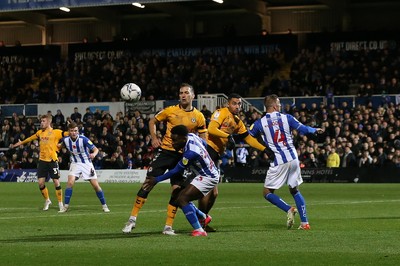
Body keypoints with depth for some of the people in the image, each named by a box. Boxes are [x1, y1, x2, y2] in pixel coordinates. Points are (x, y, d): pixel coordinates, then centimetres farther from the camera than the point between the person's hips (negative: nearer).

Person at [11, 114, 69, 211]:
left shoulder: (55, 132, -5)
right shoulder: (40, 132, 11)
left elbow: (66, 134, -16)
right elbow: (30, 138, 26)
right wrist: (20, 143, 37)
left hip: (52, 160, -5)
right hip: (42, 160, 5)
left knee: (56, 182, -5)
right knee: (41, 182, 0)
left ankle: (60, 203, 8)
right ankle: (47, 201, 22)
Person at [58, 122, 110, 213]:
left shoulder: (83, 139, -22)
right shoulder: (66, 140, -10)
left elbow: (95, 149, -19)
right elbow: (61, 144, 17)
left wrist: (94, 154, -39)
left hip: (87, 163, -2)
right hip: (75, 164, 2)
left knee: (95, 185, -6)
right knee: (70, 182, -20)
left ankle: (104, 206, 12)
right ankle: (66, 206, -11)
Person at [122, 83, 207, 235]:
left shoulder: (199, 117, 1)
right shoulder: (170, 111, -1)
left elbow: (203, 138, 10)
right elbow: (152, 122, 12)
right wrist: (154, 138, -2)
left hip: (182, 156, 1)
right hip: (165, 152, -1)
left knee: (177, 190, -2)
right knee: (147, 183, -7)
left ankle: (168, 227, 7)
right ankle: (132, 219, 0)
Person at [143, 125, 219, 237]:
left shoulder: (190, 153, -30)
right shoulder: (191, 136, -5)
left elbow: (176, 170, -20)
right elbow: (204, 143, 16)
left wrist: (157, 180, -12)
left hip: (208, 178, -10)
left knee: (182, 199, -21)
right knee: (182, 199, 13)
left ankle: (199, 230, -24)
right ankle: (203, 217, 32)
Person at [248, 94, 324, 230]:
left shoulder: (260, 123, -3)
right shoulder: (286, 118, 1)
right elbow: (303, 129, 5)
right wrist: (316, 130, 24)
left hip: (278, 162, -3)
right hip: (293, 159, 3)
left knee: (268, 193, 8)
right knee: (295, 190, 17)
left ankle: (289, 209, -16)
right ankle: (305, 222, 9)